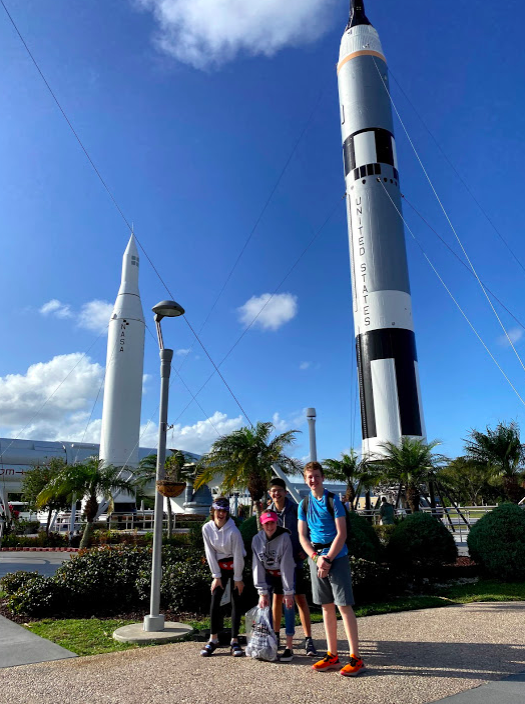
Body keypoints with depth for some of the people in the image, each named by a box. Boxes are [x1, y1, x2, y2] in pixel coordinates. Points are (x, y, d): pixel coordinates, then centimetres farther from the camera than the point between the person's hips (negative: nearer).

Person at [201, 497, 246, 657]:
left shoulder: (233, 531, -23)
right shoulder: (207, 528, -12)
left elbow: (238, 555, -16)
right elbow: (210, 553, -6)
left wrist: (238, 578, -11)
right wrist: (216, 576, -5)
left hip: (235, 565, -3)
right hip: (219, 565, 3)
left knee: (236, 602, -1)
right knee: (215, 600, -1)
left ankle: (234, 641, 8)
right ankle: (213, 640, 10)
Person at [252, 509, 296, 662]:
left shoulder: (284, 538, -25)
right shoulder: (257, 539, -14)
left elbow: (286, 566, -24)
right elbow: (257, 566, -13)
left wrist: (288, 592, -22)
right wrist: (262, 592, -15)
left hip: (286, 573, -3)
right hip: (268, 575, 3)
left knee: (288, 604, -11)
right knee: (264, 604, -7)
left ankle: (289, 647, -3)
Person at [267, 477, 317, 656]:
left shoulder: (295, 509, -8)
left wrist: (304, 551, -11)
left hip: (295, 560, -3)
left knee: (300, 599, -1)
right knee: (277, 597, 12)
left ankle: (308, 640, 7)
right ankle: (276, 635, 26)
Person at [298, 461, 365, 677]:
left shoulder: (333, 500, -5)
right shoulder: (304, 504, 8)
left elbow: (341, 534, -9)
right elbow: (302, 536, 6)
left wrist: (328, 558, -14)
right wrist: (316, 558, -8)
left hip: (337, 557, -5)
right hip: (316, 558, 5)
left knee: (344, 605, -5)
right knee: (326, 607, 10)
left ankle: (355, 658, 2)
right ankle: (332, 656, 20)